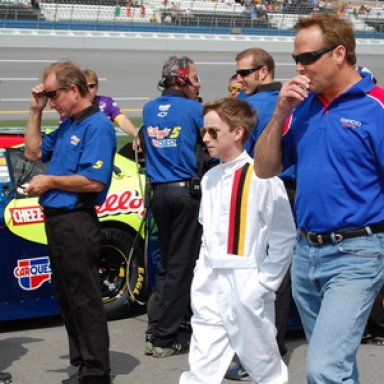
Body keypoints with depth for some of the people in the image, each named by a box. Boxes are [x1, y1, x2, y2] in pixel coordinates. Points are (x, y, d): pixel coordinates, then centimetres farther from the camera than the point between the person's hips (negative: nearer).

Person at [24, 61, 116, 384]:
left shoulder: (97, 125, -14)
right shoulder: (67, 125, 15)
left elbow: (95, 181, -23)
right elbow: (34, 152, 24)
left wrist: (50, 181, -13)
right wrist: (35, 110, 14)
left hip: (76, 222, -10)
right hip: (57, 221, 10)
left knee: (84, 299, -3)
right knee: (67, 297, 16)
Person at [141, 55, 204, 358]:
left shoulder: (149, 110, 8)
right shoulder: (194, 109, -9)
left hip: (158, 193, 6)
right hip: (186, 191, -6)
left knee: (167, 264, 18)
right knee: (181, 266, -1)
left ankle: (157, 332, 17)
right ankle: (163, 338, 0)